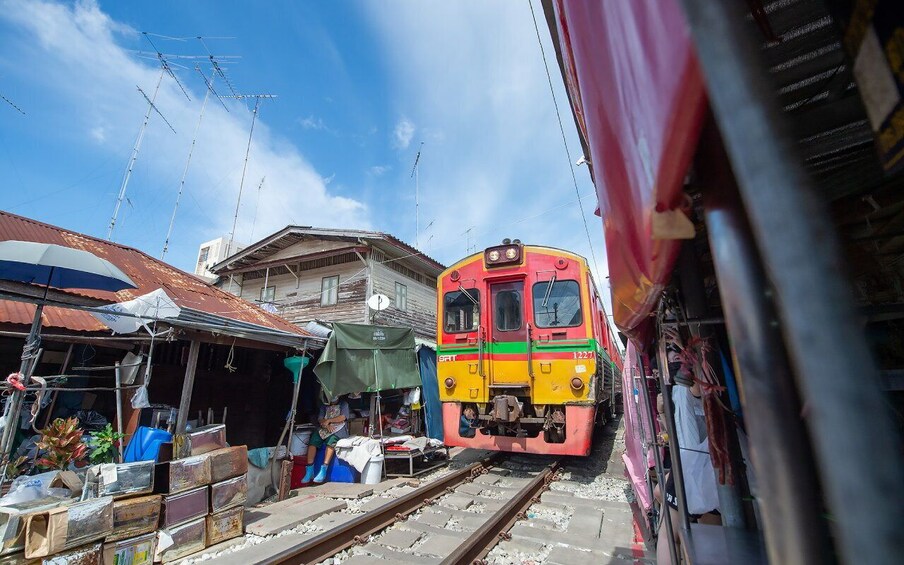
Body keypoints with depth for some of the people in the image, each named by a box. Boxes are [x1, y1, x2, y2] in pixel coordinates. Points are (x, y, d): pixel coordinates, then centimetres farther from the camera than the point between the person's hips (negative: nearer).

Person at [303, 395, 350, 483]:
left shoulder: (343, 404, 10)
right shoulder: (325, 405, 20)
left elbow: (343, 417, -3)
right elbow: (320, 419, 9)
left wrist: (328, 420, -5)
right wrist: (327, 425, -11)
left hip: (338, 430, -4)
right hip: (325, 429, 4)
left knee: (331, 441, -34)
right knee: (313, 440, -23)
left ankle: (323, 470, -36)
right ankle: (309, 471, -23)